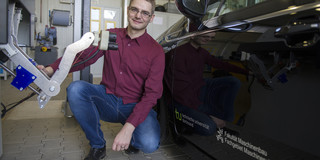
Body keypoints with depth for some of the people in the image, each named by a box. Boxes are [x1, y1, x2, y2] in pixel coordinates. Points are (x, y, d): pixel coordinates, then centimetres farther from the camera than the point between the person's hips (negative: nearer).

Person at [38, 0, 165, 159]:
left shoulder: (156, 51, -9)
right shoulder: (110, 35, 3)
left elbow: (152, 93, -16)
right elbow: (82, 57, -3)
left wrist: (129, 127, -27)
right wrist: (51, 70, -23)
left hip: (135, 106, -3)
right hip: (108, 99, 4)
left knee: (149, 143, -30)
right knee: (75, 88, -24)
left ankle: (131, 138, 12)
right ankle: (97, 146, -4)